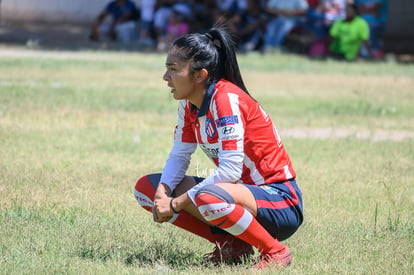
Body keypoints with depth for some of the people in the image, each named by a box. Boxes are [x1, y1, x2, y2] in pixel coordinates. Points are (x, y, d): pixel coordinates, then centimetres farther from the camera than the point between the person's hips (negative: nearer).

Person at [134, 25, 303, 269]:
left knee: (206, 198, -40)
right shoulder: (189, 103, 3)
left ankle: (275, 251, -15)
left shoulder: (226, 98, -22)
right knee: (146, 187, 2)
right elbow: (179, 156, 7)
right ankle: (231, 245, 2)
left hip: (281, 202, -9)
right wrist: (162, 194, -14)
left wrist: (176, 203, -24)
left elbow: (230, 170, -27)